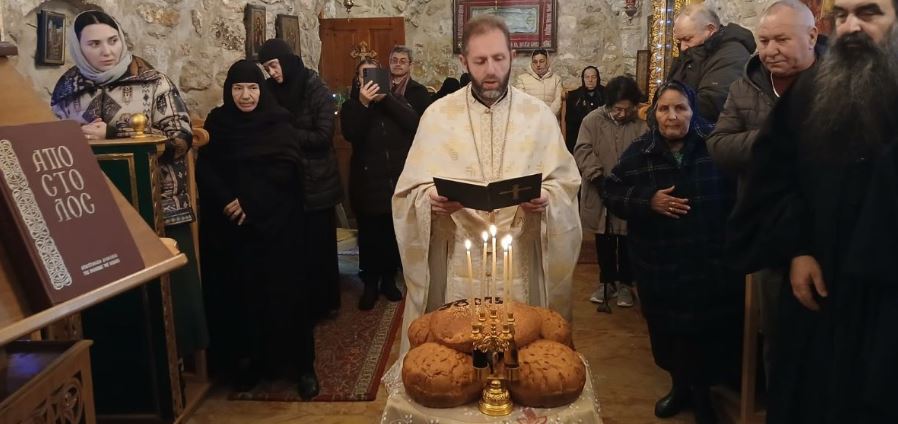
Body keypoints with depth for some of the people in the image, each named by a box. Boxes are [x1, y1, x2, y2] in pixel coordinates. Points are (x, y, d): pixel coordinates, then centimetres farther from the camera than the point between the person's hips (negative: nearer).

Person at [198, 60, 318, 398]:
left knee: (282, 290, -1)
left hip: (274, 224, -2)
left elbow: (286, 170, -9)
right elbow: (204, 170, -1)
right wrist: (227, 201, -17)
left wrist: (250, 202, -18)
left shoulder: (279, 123, 2)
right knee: (236, 292, 3)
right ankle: (244, 361, 17)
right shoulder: (216, 123, 7)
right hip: (230, 226, 2)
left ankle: (301, 364, 7)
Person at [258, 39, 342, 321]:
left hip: (316, 182, -4)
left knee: (318, 244, 4)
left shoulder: (317, 91, -8)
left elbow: (323, 137, -14)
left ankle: (324, 302, 17)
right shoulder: (271, 91, 7)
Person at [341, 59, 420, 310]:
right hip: (367, 182, -1)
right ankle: (370, 285, 14)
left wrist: (386, 98, -17)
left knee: (393, 233, 8)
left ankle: (389, 280, 23)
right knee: (369, 235, 2)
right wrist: (363, 104, -24)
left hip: (397, 180, 1)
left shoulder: (396, 100, 7)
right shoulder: (351, 105, 4)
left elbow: (413, 124, -11)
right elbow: (350, 135, -14)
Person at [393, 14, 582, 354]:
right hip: (457, 261, 0)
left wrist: (547, 198, -18)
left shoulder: (540, 115, 3)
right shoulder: (437, 115, 1)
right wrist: (431, 199, -20)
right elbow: (412, 189, 1)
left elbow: (565, 183, 4)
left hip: (521, 261, 1)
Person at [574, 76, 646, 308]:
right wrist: (599, 178, -19)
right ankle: (606, 281, 30)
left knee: (626, 241, 11)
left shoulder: (641, 125, -8)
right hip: (600, 193, 1)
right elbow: (583, 151, -10)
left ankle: (625, 283, 27)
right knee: (604, 241, 14)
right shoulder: (593, 120, -5)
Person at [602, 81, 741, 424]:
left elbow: (740, 195, -4)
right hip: (659, 267, 2)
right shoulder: (639, 153, 2)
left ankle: (701, 391, 29)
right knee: (667, 331, 12)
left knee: (707, 332, 4)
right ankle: (680, 385, 38)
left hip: (710, 264, -2)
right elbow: (611, 193, 3)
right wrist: (648, 202, -12)